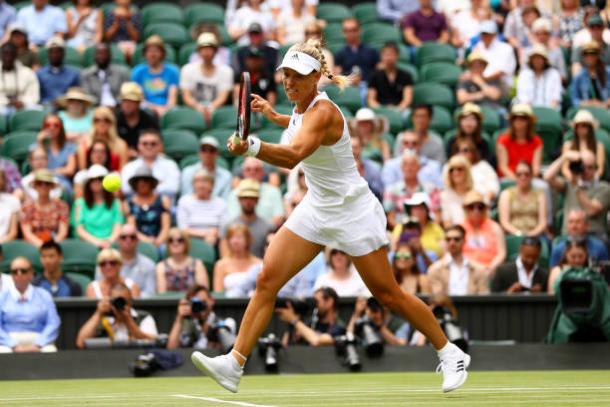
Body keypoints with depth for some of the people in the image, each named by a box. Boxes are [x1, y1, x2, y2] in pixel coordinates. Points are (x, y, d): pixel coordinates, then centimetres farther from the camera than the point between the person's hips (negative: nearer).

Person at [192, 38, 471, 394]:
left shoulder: (322, 112, -25)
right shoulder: (303, 107, 0)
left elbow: (293, 155, -46)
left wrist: (252, 147, -62)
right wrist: (274, 115, 23)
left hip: (353, 212, -8)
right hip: (316, 209, 8)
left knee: (388, 294, 0)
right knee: (267, 278, -8)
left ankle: (451, 354, 18)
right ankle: (234, 364, -10)